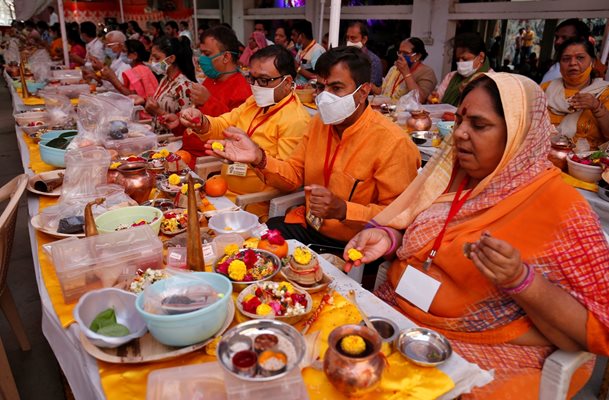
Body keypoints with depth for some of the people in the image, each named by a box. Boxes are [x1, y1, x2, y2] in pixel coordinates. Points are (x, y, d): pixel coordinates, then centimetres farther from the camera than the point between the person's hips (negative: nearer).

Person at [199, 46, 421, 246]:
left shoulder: (393, 143, -19)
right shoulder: (319, 122, 5)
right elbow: (295, 174, 9)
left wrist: (343, 210, -32)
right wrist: (259, 158, -10)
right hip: (308, 228, 6)